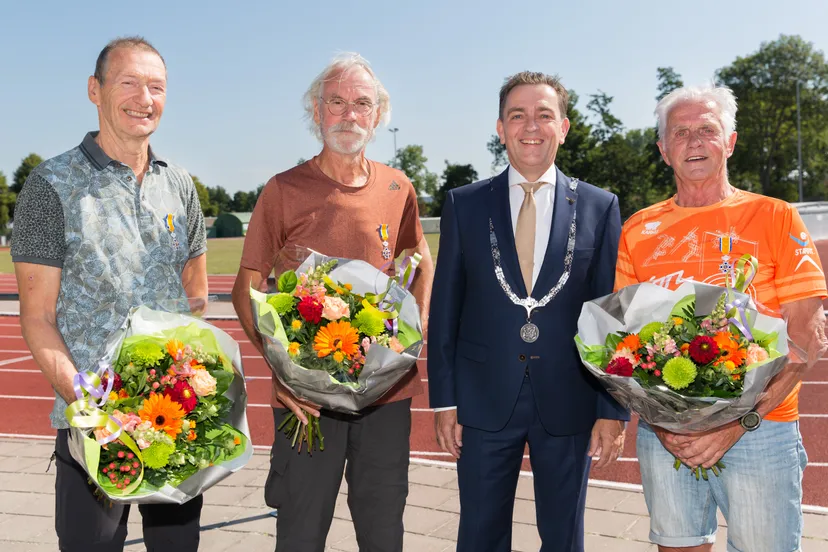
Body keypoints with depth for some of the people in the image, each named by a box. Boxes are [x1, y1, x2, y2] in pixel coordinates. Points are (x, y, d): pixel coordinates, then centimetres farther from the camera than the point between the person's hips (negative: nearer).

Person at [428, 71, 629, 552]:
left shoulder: (599, 207, 0)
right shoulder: (464, 205, 2)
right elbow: (445, 309, 3)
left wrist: (613, 409, -3)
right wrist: (444, 400, 0)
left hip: (569, 405, 0)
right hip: (484, 403, 1)